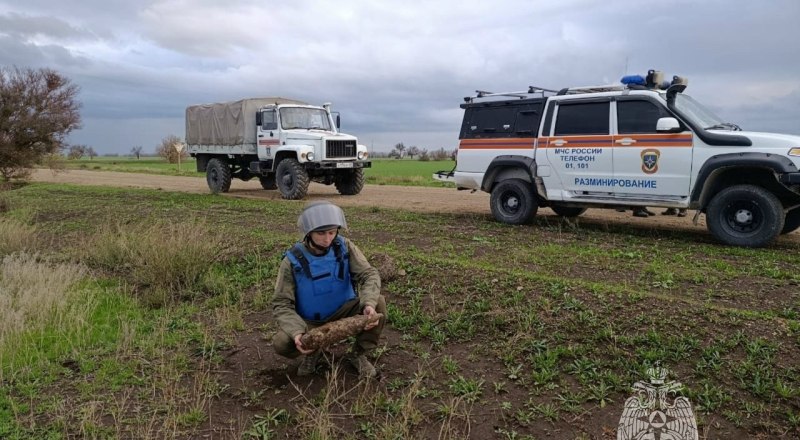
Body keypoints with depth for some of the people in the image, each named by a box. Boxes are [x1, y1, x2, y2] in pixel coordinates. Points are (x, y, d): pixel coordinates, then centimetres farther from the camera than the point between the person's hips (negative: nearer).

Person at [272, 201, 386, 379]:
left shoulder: (344, 247, -12)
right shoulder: (292, 261, -17)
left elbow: (369, 274, -18)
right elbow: (282, 304, -16)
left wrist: (369, 303, -40)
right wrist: (297, 332, -36)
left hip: (344, 313, 2)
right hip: (310, 322, -1)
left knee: (379, 303, -25)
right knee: (281, 344, -29)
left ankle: (359, 354, 0)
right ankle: (312, 350, 8)